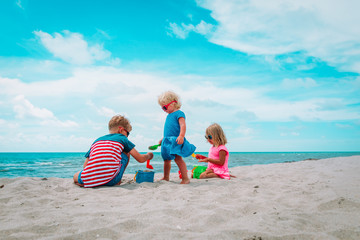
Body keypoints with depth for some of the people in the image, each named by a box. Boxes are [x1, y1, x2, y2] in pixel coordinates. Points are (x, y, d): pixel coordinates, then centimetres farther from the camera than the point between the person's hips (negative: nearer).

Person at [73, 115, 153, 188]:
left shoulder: (97, 141, 25)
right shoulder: (122, 139, 14)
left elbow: (85, 166, 22)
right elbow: (140, 159, 18)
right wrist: (148, 155, 40)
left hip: (89, 181, 4)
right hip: (111, 180, -4)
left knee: (76, 177, 39)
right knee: (126, 153, 22)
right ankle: (117, 182, 17)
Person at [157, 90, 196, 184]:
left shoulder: (179, 113, -6)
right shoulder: (169, 115, 20)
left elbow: (183, 125, -19)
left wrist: (181, 136, -33)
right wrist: (163, 139, 31)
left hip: (176, 141, -9)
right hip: (168, 141, 9)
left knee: (178, 158, -15)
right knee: (166, 160, 16)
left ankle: (185, 178, -10)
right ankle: (166, 177, 30)